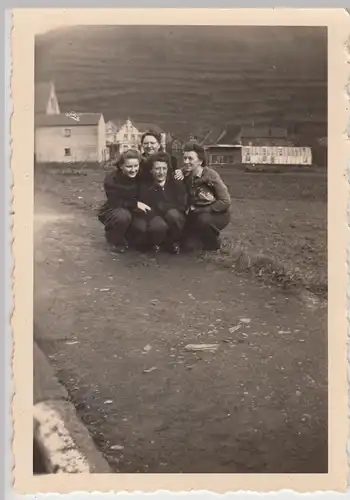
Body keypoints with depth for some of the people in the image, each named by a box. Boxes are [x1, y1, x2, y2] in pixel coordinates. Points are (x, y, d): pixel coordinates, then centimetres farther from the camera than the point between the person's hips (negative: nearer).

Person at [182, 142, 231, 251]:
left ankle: (214, 244, -6)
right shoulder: (184, 174, -5)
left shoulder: (211, 175, -19)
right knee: (187, 244, -14)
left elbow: (225, 201, -21)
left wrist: (199, 210, -22)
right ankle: (204, 236, 19)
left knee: (203, 220, -36)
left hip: (216, 213, -4)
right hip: (197, 214, 4)